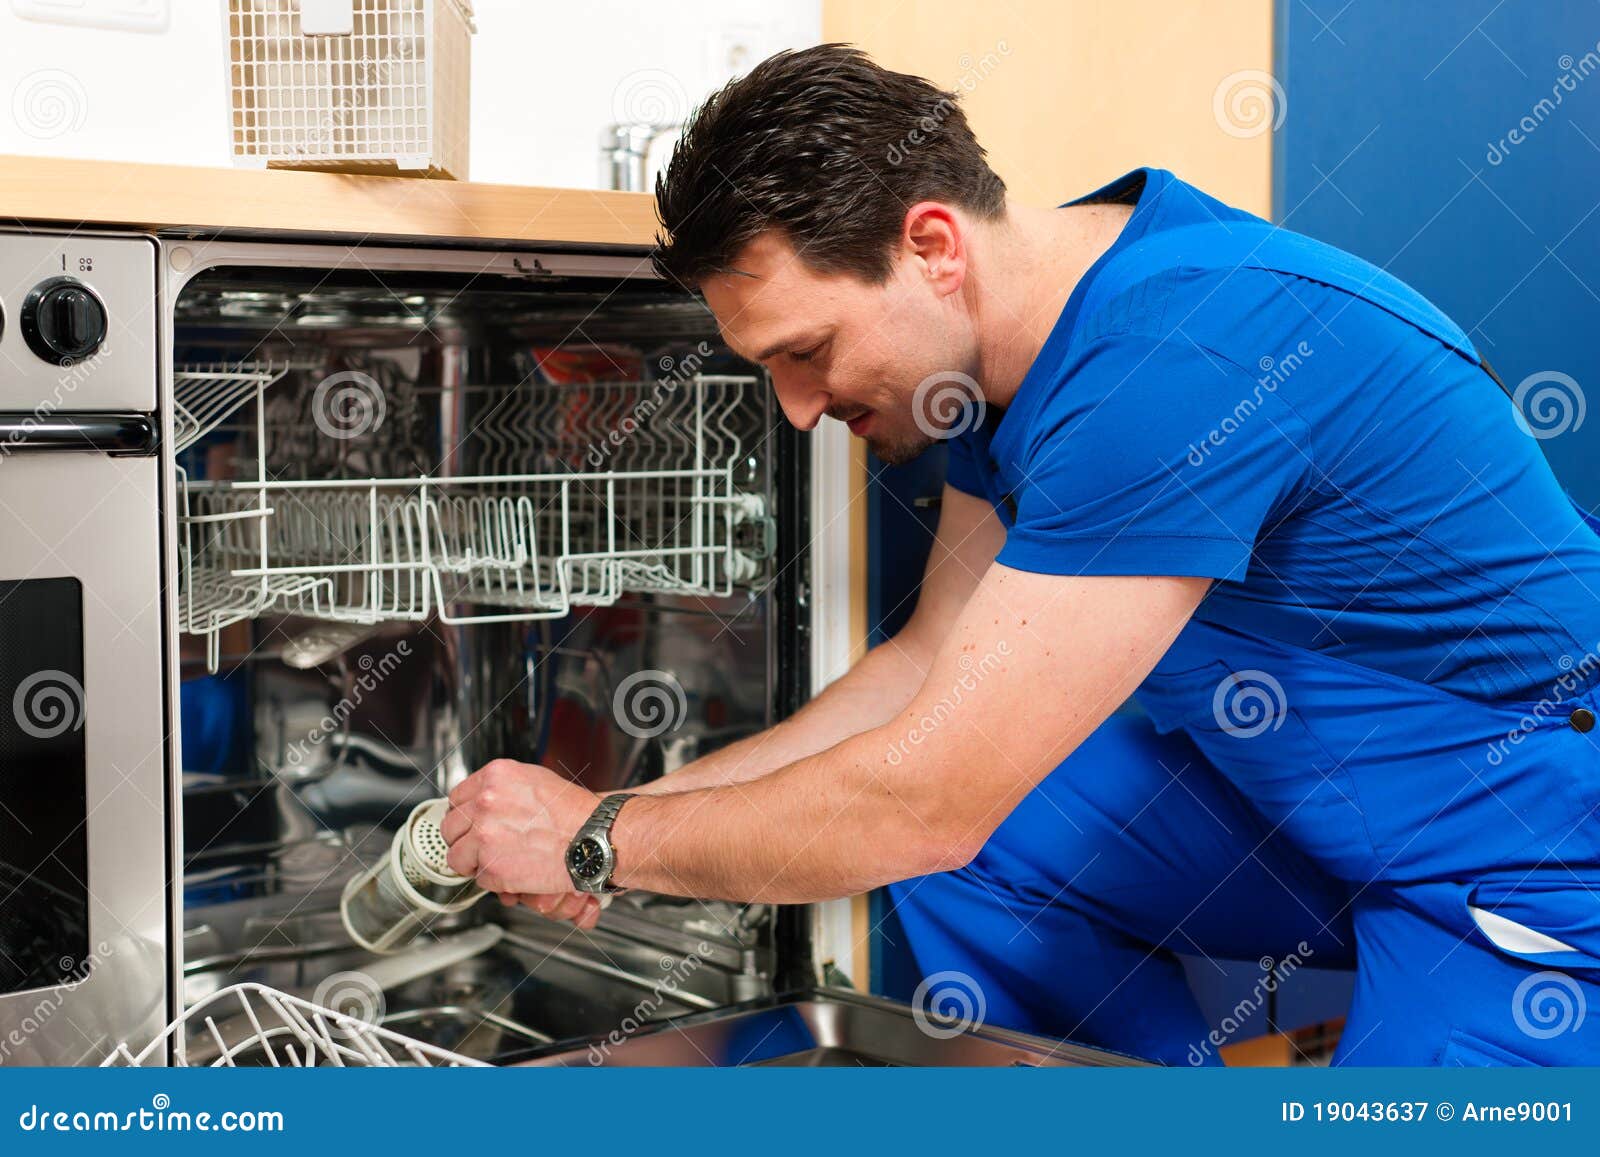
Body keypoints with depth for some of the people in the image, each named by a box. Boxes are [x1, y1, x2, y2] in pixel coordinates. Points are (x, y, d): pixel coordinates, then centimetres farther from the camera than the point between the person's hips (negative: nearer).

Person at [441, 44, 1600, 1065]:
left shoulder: (1178, 356, -31)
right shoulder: (1000, 341, -1)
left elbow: (919, 804, -28)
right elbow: (929, 668, 9)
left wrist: (598, 838, -15)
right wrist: (637, 809, 1)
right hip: (1292, 785, 9)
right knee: (962, 856, 1)